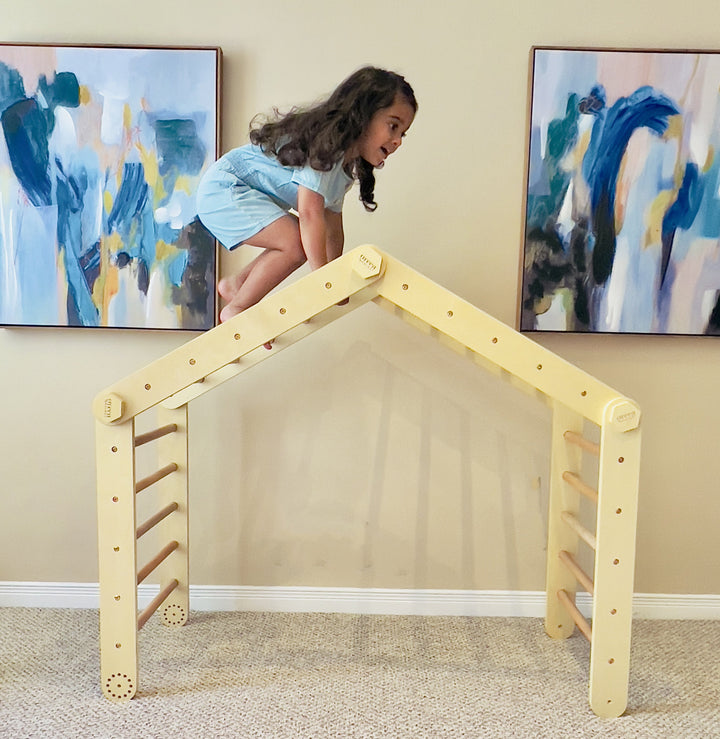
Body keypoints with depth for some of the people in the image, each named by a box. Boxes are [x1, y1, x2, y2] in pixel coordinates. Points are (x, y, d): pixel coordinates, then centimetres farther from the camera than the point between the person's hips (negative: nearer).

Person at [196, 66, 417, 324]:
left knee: (306, 239, 7)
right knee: (298, 244, -22)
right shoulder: (325, 140, -24)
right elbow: (310, 212, -31)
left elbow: (333, 228, 9)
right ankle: (235, 310, -8)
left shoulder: (347, 166, 6)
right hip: (224, 187, -10)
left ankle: (235, 284, 16)